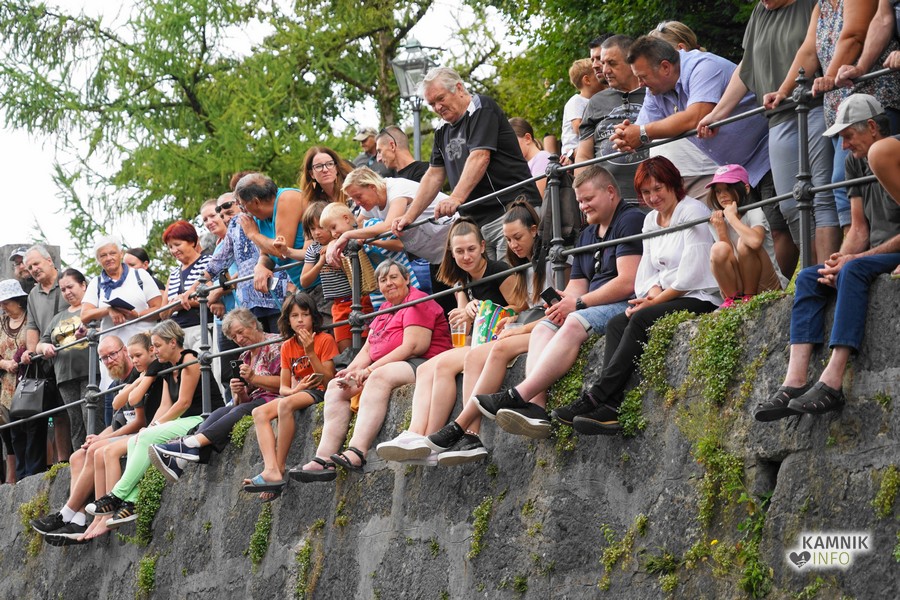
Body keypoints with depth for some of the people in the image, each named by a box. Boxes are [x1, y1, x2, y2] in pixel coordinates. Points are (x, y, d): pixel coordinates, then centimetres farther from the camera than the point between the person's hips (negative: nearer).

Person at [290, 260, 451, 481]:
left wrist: (370, 369, -19)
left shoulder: (417, 301, -5)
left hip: (421, 365, -10)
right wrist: (351, 371, -5)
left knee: (379, 377, -37)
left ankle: (357, 452, -53)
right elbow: (368, 349, 17)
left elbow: (413, 347, -17)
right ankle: (324, 458, -24)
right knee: (336, 386, -7)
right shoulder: (386, 309, 23)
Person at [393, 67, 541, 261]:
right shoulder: (443, 132, 21)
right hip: (478, 222, 7)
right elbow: (434, 175, 21)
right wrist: (408, 217, 11)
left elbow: (480, 158, -17)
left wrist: (456, 198, -28)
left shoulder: (482, 108, -4)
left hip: (510, 210, -7)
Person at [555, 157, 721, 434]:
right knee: (616, 324, -16)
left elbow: (692, 274, -14)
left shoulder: (693, 212, -7)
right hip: (666, 299, 8)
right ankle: (611, 407, -33)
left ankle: (596, 397, -31)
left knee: (642, 319, -29)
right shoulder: (651, 221, 19)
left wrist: (656, 300, -14)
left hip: (700, 299, -8)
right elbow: (647, 271, 15)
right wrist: (654, 292, -7)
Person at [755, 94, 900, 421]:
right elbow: (859, 228, 12)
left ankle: (831, 383, -42)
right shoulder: (856, 161, 13)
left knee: (855, 270, -33)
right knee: (808, 278, -8)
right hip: (873, 256, 9)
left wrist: (853, 260, -20)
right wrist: (839, 261, -8)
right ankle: (794, 384, -24)